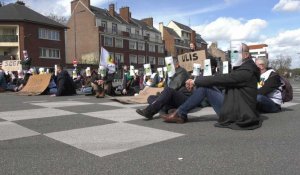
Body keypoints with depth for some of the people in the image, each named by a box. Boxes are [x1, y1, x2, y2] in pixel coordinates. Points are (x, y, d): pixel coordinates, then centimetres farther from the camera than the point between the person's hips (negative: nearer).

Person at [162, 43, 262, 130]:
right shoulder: (242, 68, 15)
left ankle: (180, 114, -6)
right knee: (204, 84, 2)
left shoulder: (246, 71, -17)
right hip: (236, 108, 9)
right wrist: (197, 81, 1)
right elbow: (223, 80, 10)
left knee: (205, 87, -15)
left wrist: (196, 81, -12)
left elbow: (222, 79, -20)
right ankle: (181, 114, 1)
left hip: (237, 113, -9)